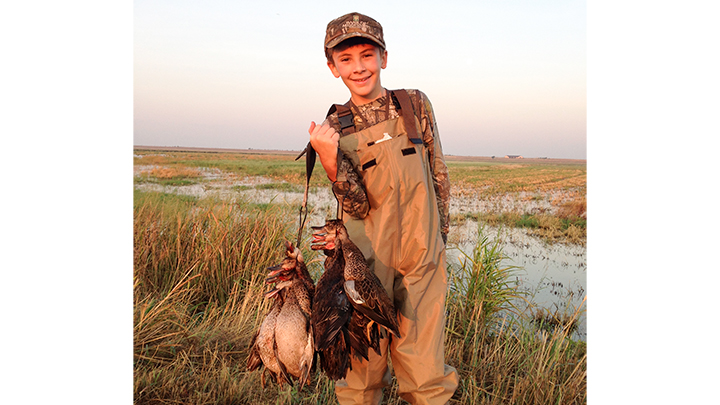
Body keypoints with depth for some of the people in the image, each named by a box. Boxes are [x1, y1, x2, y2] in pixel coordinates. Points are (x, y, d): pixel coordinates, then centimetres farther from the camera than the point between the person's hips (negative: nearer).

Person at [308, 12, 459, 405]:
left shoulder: (415, 104, 2)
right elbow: (358, 207, -8)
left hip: (421, 259, 0)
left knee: (424, 371, 3)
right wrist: (329, 159, -22)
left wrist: (439, 234, 11)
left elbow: (438, 174, 10)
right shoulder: (334, 127, 1)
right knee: (362, 365, 9)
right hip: (366, 263, 0)